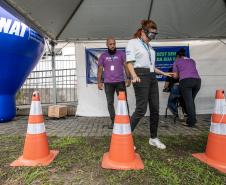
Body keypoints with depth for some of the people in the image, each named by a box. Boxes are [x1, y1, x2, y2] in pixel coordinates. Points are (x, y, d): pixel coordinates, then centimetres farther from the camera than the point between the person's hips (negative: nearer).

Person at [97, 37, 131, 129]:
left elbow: (126, 66, 5)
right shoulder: (103, 56, 10)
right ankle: (113, 121, 12)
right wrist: (99, 82, 1)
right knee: (110, 102, 3)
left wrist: (128, 78, -5)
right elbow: (100, 69, 9)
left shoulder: (121, 54, 8)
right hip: (108, 83, 1)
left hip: (120, 82, -1)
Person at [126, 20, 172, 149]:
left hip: (152, 77, 7)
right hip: (141, 77, -7)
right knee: (141, 109, -12)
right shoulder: (133, 43, 3)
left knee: (155, 109, 5)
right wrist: (134, 75, -24)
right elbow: (130, 62, -8)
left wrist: (164, 73, 26)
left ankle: (154, 138, 19)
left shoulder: (149, 46, 22)